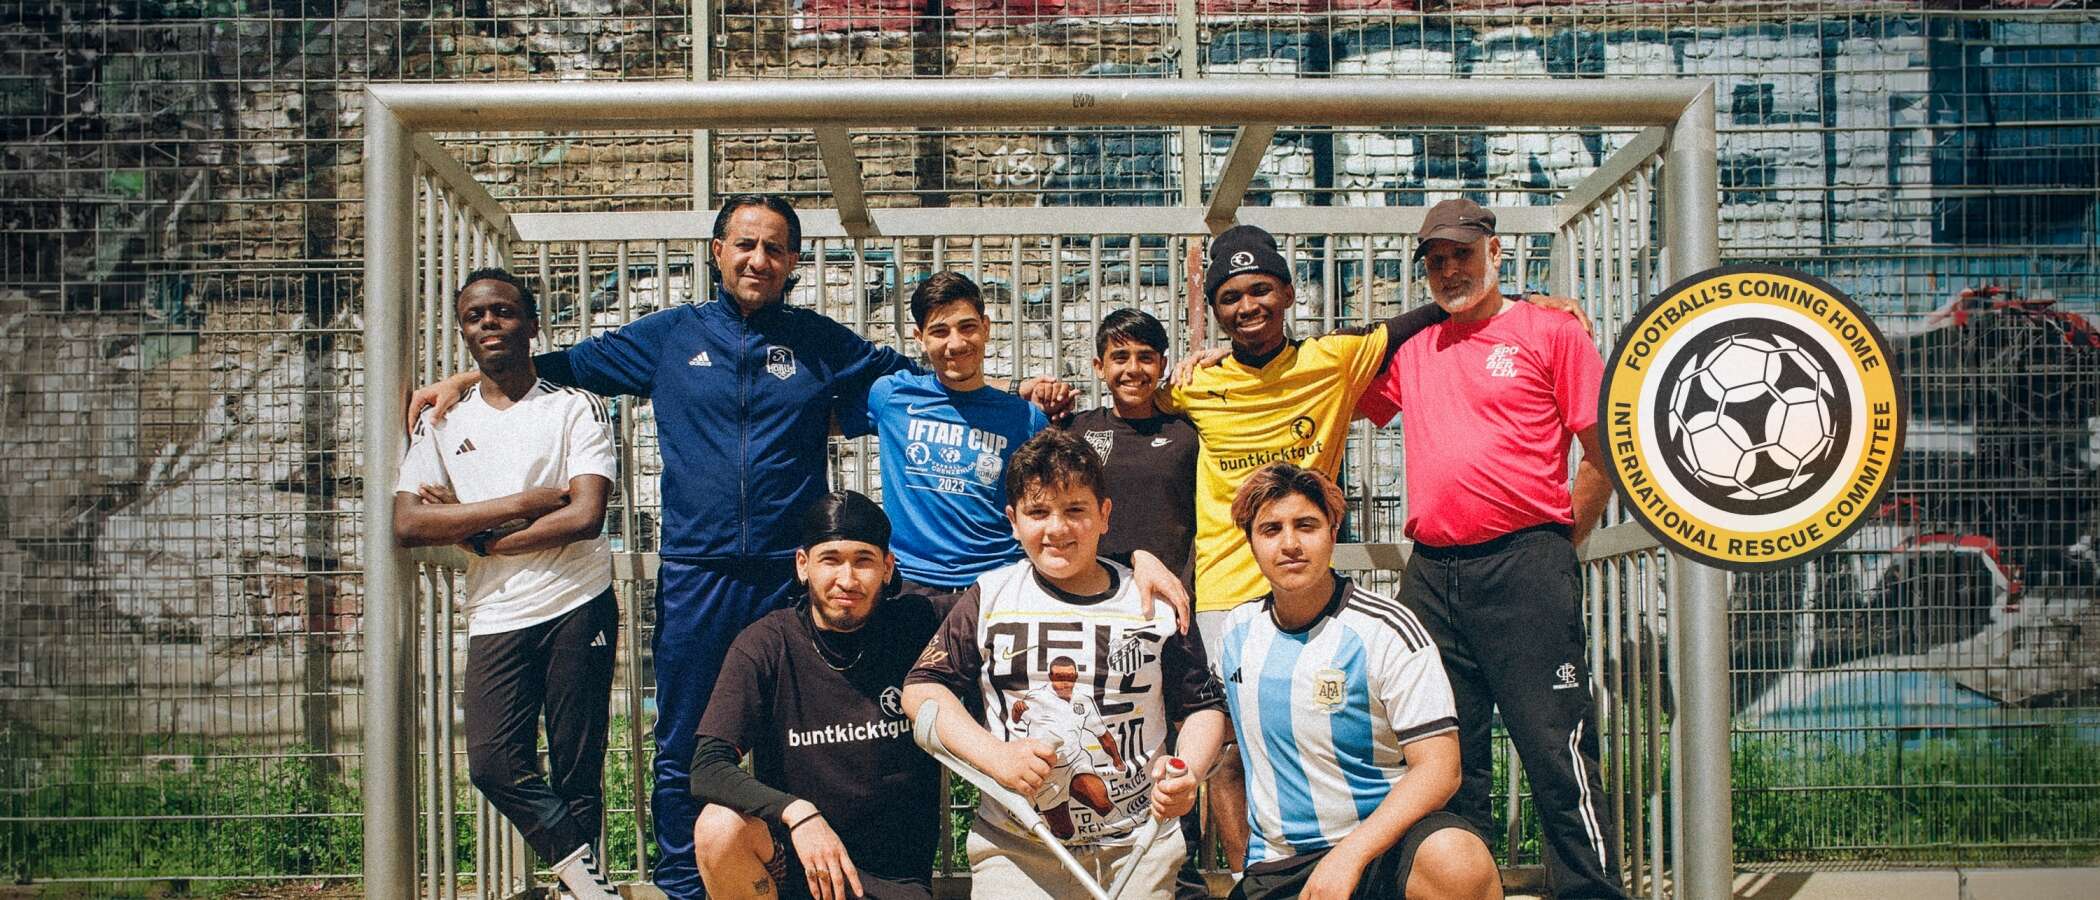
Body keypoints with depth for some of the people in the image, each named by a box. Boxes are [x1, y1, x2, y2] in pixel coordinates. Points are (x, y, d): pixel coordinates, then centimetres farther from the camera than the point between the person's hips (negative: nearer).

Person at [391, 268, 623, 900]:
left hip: (577, 606, -3)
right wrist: (526, 502, -10)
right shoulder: (441, 423, 11)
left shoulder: (575, 408, 3)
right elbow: (407, 526, -4)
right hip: (496, 618, 3)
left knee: (577, 765, 0)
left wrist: (472, 530, -6)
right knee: (493, 764, -10)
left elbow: (585, 516, -10)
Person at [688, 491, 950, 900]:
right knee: (720, 825, -29)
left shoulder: (918, 626, -5)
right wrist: (797, 813, -33)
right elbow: (708, 769, -16)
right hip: (789, 860, 1)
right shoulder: (765, 645, -7)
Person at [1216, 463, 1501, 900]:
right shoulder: (1238, 629, 7)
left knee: (1456, 861, -36)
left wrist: (1348, 856, -24)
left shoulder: (1386, 630, -8)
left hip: (1378, 844, -4)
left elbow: (1439, 768, -13)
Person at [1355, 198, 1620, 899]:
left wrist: (1562, 540, 1)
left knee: (1557, 751, -7)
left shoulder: (1549, 331, 4)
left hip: (1526, 567, -5)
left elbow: (1604, 448, 2)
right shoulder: (1412, 349, 17)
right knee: (1448, 760, 10)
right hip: (1431, 574, 5)